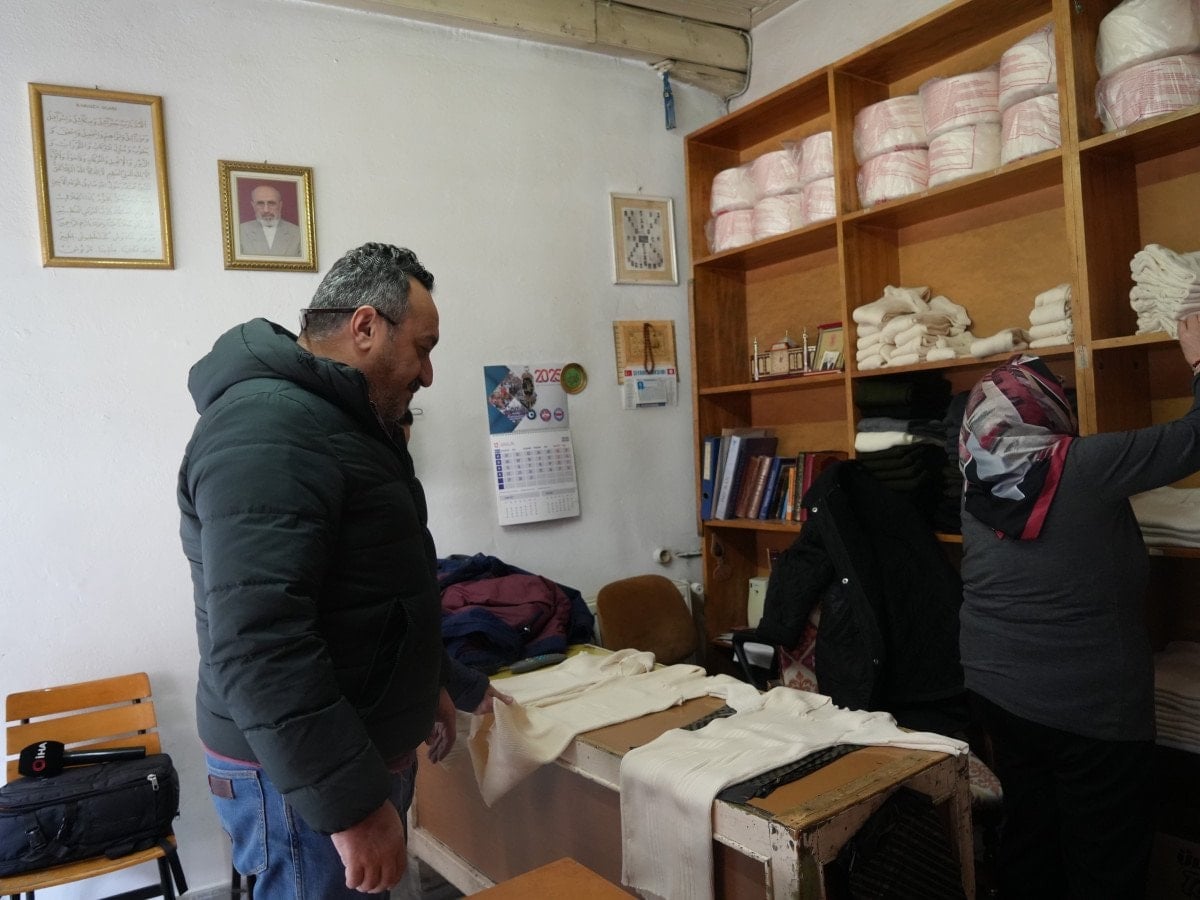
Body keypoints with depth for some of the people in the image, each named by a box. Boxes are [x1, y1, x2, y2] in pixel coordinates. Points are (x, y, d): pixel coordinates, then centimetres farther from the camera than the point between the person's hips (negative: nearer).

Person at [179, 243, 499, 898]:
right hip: (304, 778, -10)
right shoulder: (267, 432, -24)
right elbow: (257, 646, -31)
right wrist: (350, 805, -28)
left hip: (364, 747, 10)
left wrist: (427, 684, 23)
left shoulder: (346, 418, 11)